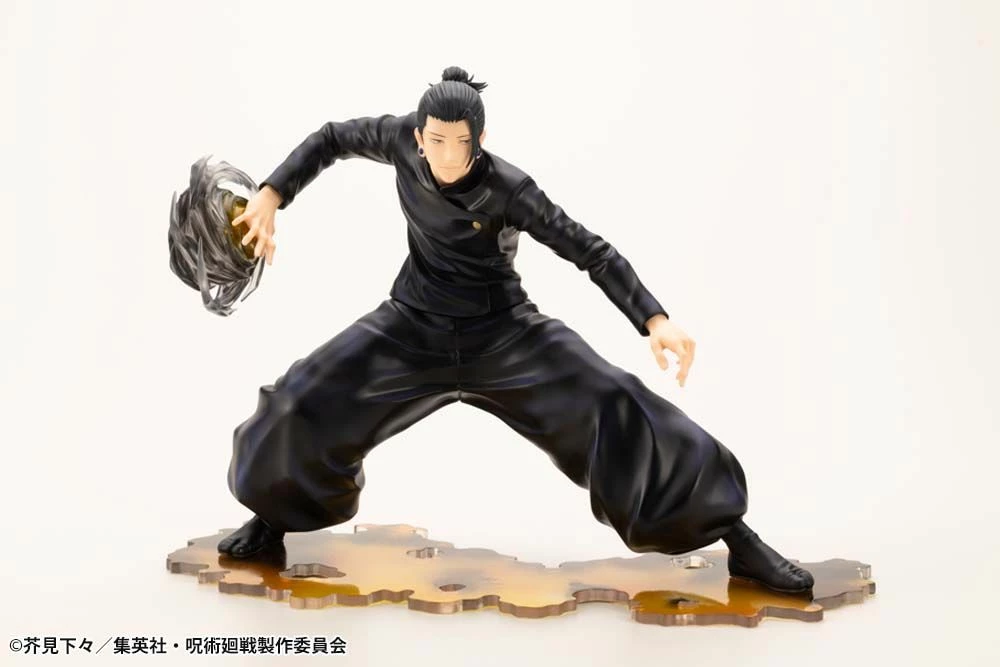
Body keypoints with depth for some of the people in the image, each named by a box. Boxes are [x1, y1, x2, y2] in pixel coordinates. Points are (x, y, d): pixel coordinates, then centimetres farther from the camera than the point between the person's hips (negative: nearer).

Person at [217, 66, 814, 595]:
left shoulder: (508, 188, -23)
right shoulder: (405, 141, -13)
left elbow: (591, 251, -23)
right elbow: (332, 139, 5)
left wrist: (655, 320, -36)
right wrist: (271, 196, -6)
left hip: (504, 332, -3)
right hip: (415, 327, 4)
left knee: (615, 406, -20)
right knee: (304, 403, -8)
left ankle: (736, 538, -11)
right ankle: (280, 512, 26)